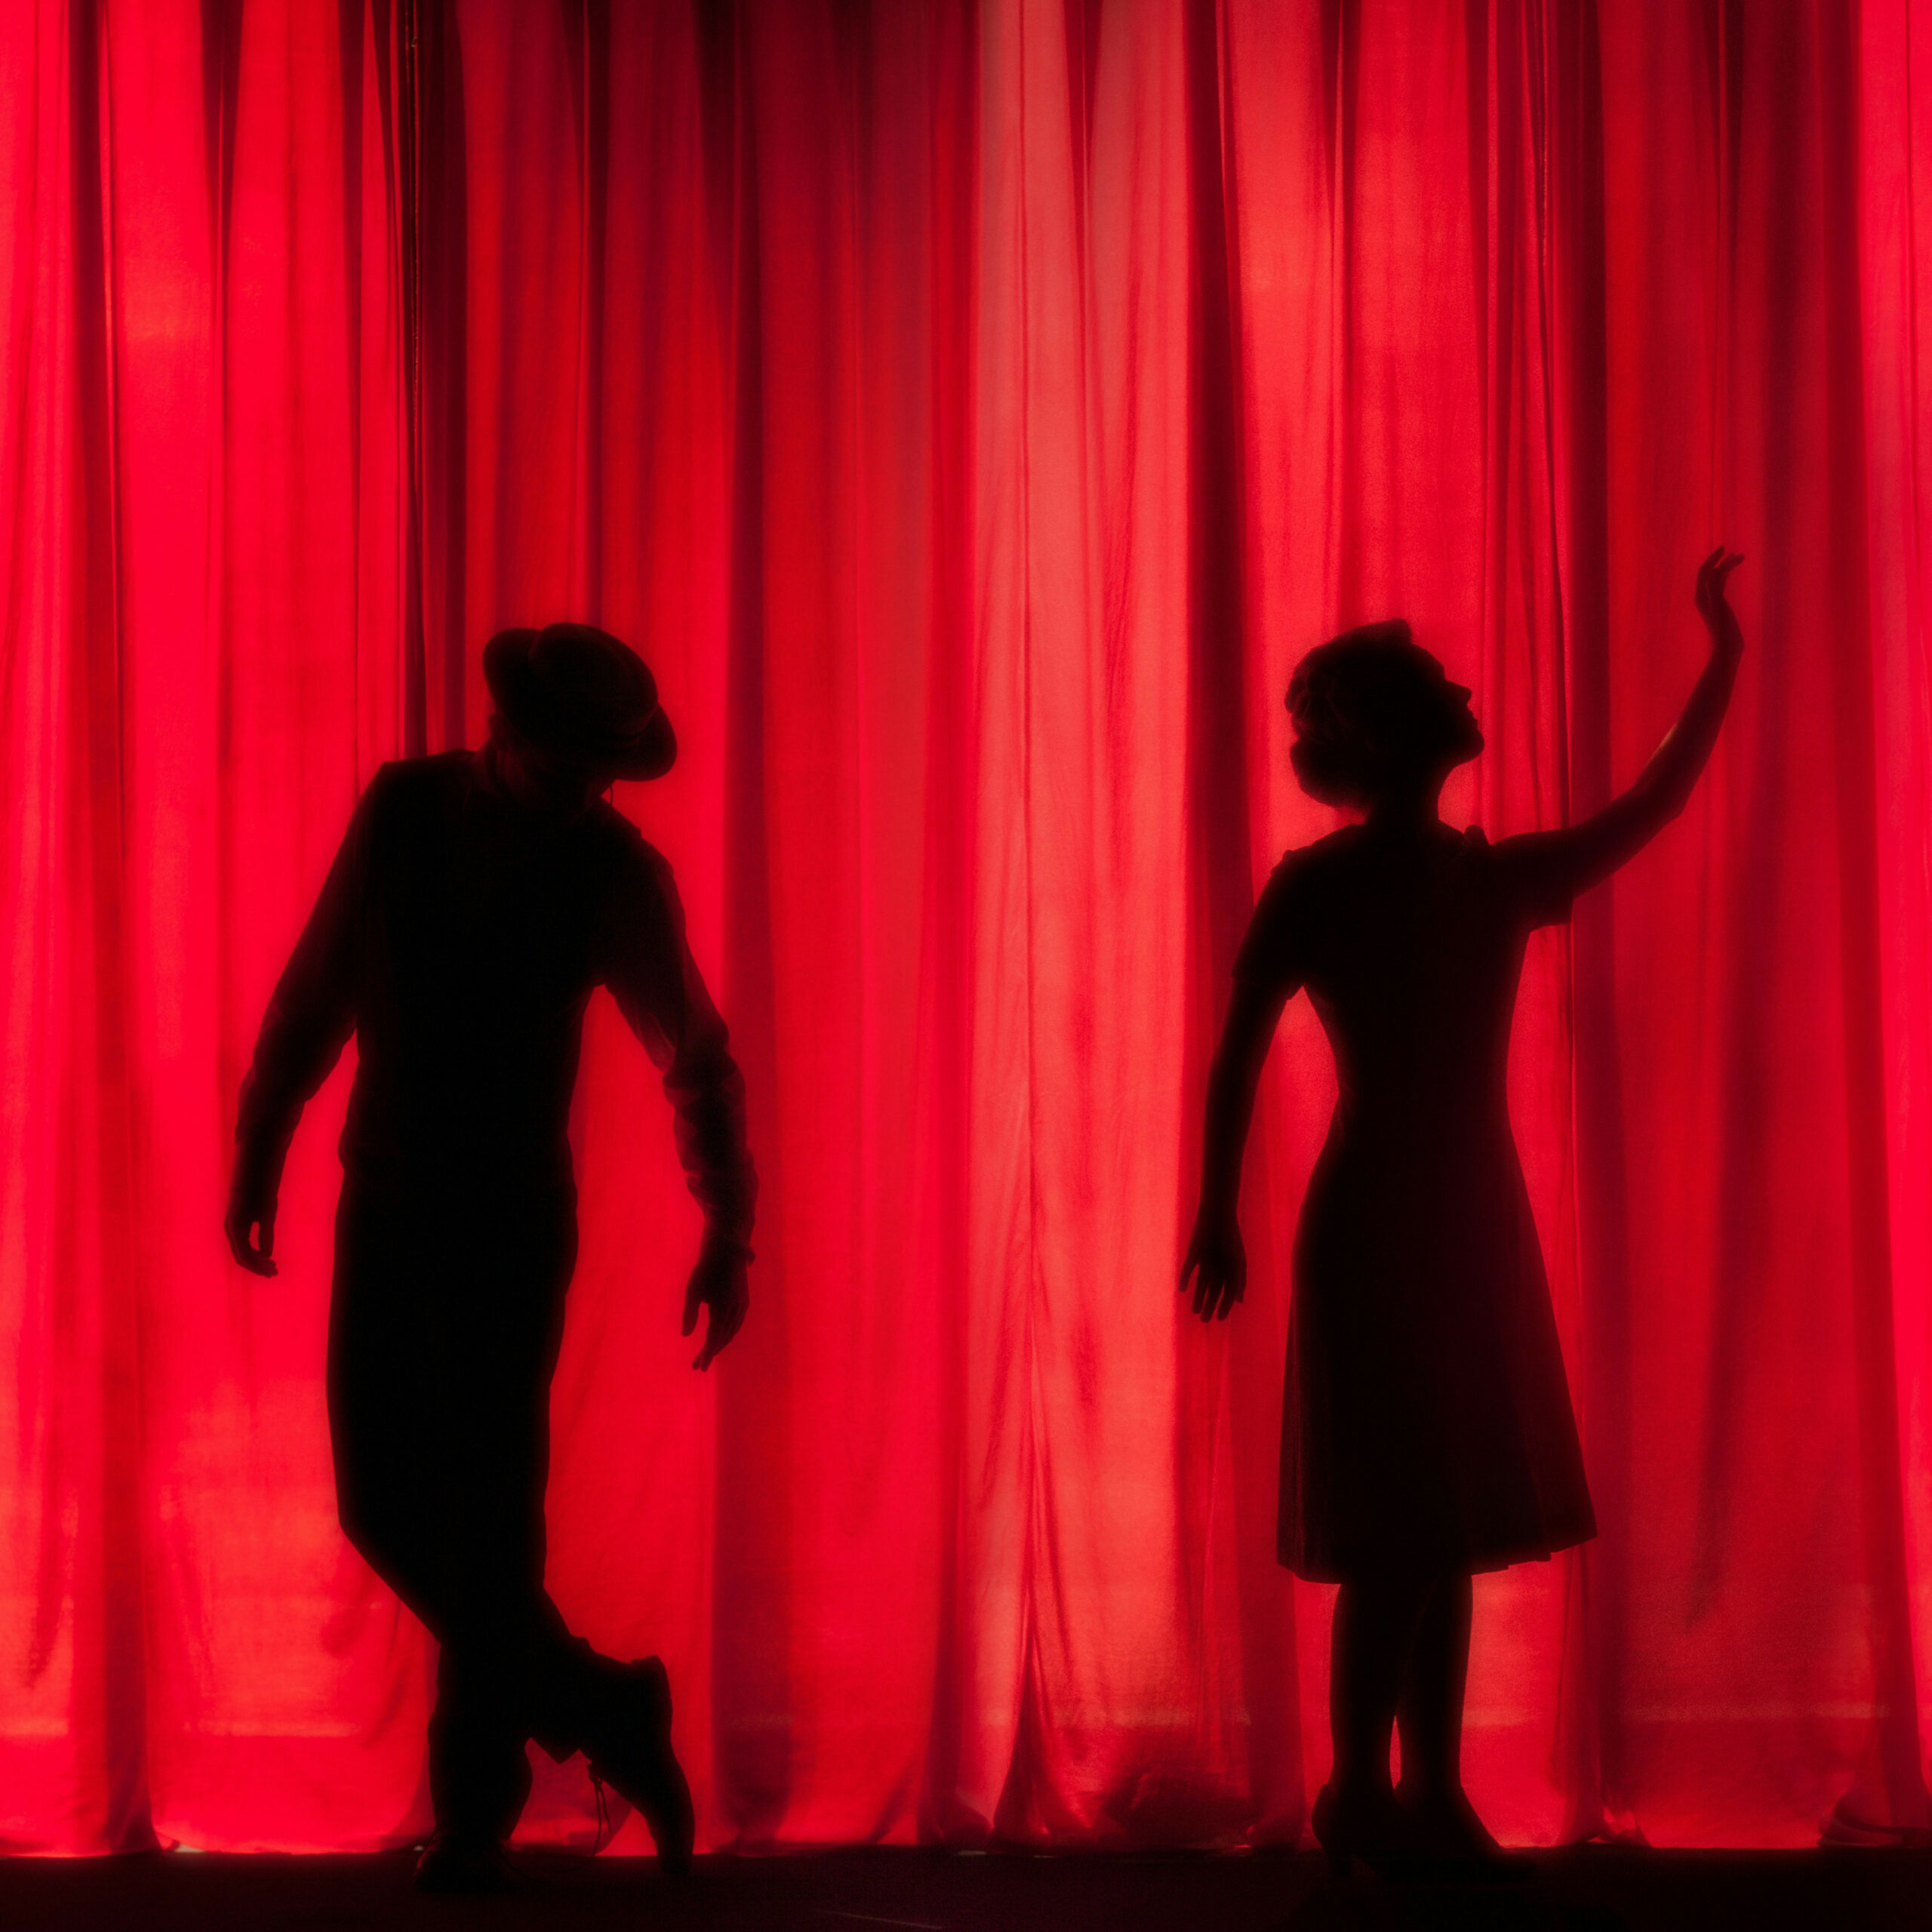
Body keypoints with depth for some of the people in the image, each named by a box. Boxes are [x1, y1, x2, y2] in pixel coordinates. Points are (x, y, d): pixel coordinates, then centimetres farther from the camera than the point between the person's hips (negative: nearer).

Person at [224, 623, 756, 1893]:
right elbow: (315, 993, 5)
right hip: (385, 1207, 3)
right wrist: (258, 1154, 6)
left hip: (513, 1227, -3)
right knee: (383, 1506, 4)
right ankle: (598, 1711, 22)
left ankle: (475, 1804, 10)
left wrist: (729, 1234, -10)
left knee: (486, 1512, -5)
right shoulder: (403, 810, -2)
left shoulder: (617, 872, -8)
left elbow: (699, 1061, -4)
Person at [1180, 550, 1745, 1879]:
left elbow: (1650, 810, 13)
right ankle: (1360, 1794, 3)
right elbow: (1240, 1054, -6)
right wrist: (1218, 1213, -11)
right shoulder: (1316, 886, -5)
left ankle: (1432, 1798, 15)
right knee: (1402, 1525, -8)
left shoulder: (1500, 880, 10)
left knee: (1451, 1521, 8)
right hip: (1375, 1224, -6)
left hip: (1478, 1221, 6)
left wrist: (1726, 661, 10)